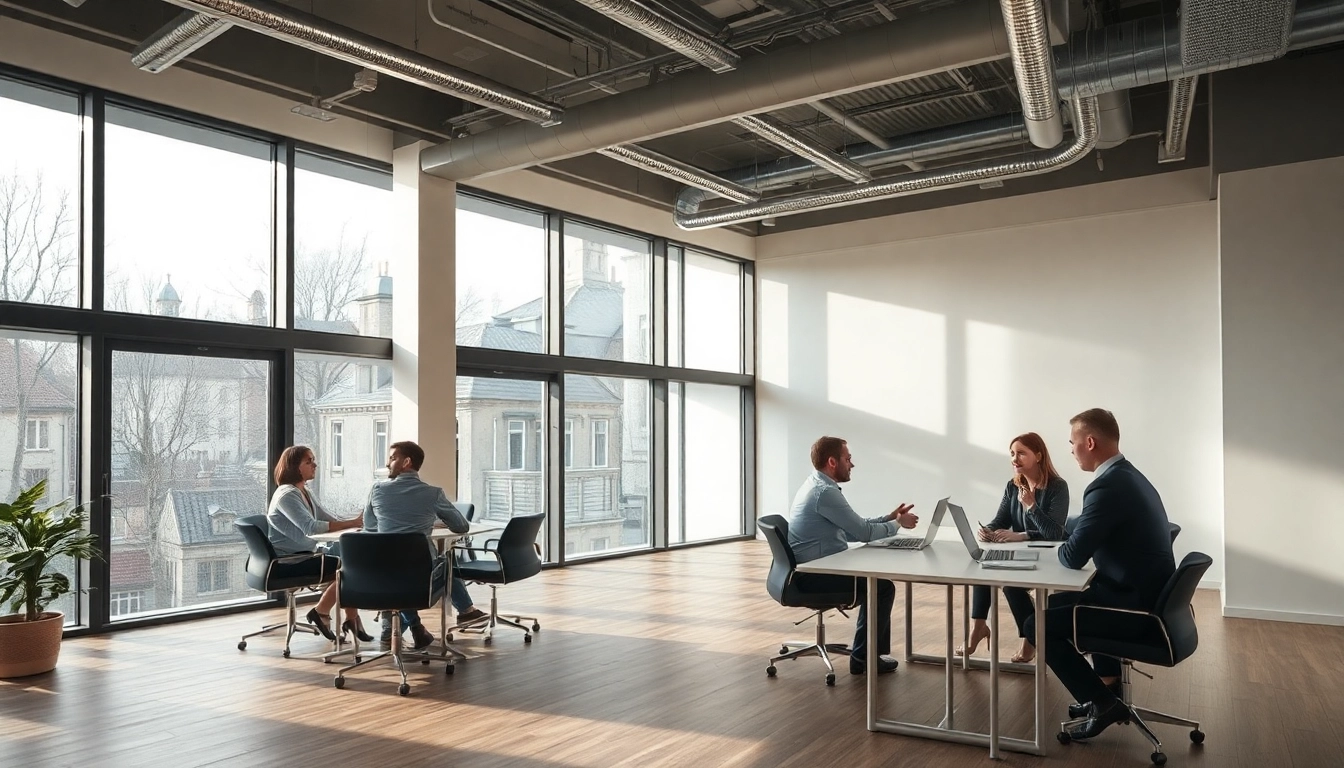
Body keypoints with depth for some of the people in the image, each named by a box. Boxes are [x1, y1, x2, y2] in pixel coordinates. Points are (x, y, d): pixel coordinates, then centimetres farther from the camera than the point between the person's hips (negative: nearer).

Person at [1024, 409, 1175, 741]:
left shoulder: (1108, 486, -24)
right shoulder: (1128, 475, 8)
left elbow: (1073, 557, -23)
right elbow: (1086, 533, 16)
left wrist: (1063, 547, 0)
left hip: (1135, 603, -10)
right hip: (1148, 594, 10)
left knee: (1037, 625, -3)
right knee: (1062, 601, 29)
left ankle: (1103, 702, 4)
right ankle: (1107, 683, 32)